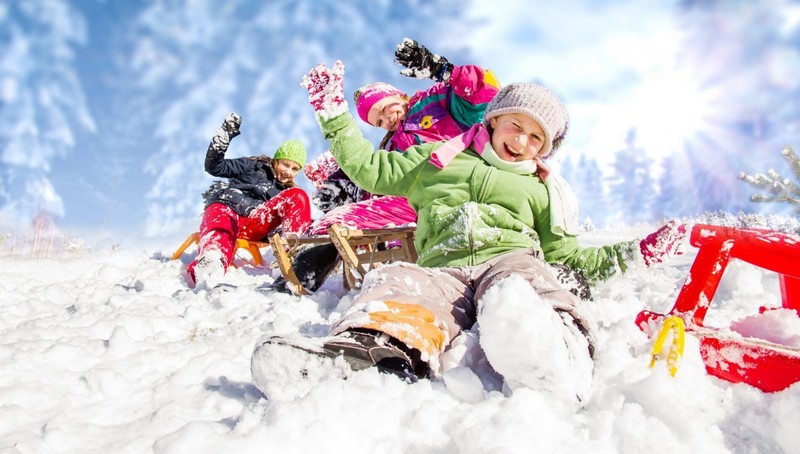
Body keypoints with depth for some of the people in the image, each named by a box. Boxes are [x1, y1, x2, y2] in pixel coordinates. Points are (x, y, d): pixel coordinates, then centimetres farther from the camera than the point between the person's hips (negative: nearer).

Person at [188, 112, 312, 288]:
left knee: (298, 197, -15)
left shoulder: (287, 192, 25)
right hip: (224, 207, -2)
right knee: (222, 233, -41)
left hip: (252, 226, 3)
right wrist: (225, 135, -6)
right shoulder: (256, 167, 17)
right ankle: (210, 261, -76)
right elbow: (214, 167, 8)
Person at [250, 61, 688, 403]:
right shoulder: (438, 158, 31)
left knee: (517, 291, -40)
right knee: (397, 283, -39)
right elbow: (370, 170, 29)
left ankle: (554, 359, -70)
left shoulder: (538, 190, 34)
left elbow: (564, 252, 30)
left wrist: (632, 253, 21)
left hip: (510, 258, 1)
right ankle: (365, 348, -69)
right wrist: (334, 115, 26)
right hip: (441, 269, 0)